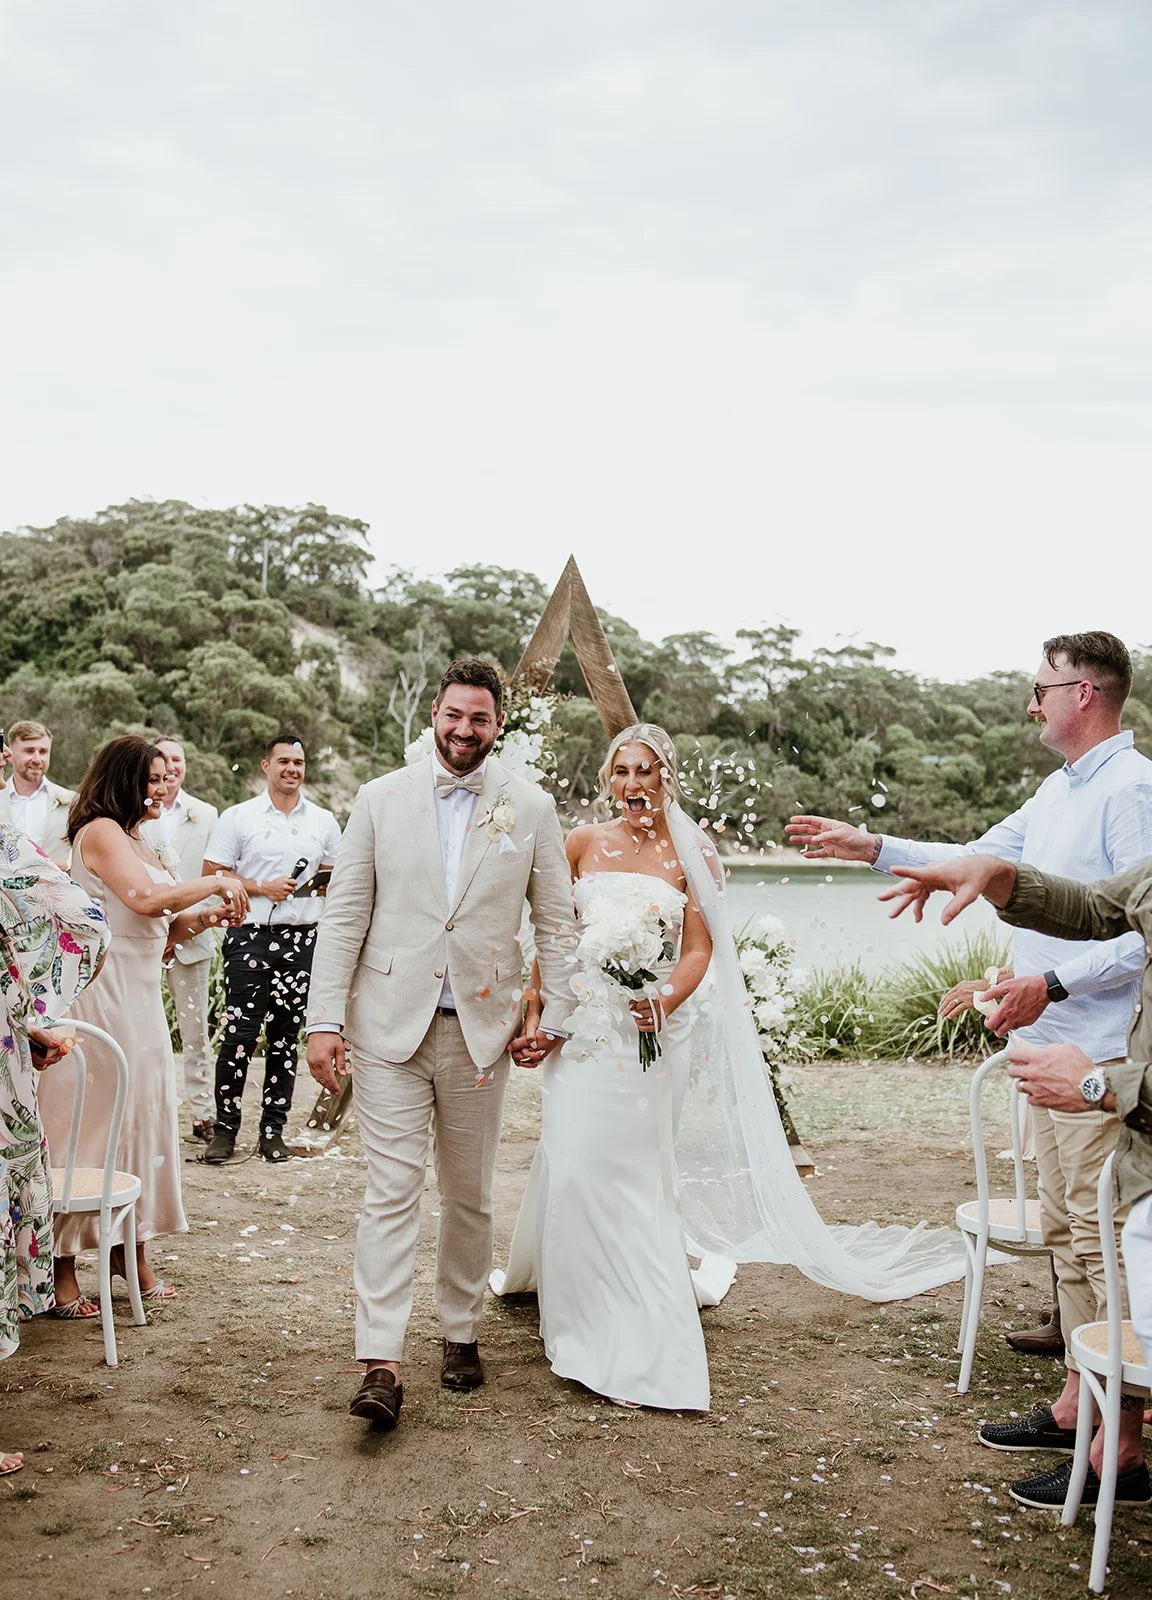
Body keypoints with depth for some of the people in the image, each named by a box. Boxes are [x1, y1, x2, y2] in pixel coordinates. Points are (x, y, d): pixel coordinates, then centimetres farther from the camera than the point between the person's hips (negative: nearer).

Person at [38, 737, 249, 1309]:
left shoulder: (134, 841, 19)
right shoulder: (101, 832, -10)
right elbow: (145, 898, -25)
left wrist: (201, 918, 3)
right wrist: (218, 883, -14)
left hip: (140, 997, 9)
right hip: (102, 996, -9)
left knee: (141, 1114, 12)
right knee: (89, 1120, -4)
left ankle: (129, 1247, 23)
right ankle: (61, 1265, 4)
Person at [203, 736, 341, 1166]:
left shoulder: (323, 822, 12)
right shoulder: (238, 817, 4)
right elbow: (212, 874, 1)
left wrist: (329, 885, -4)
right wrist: (262, 888, -10)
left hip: (303, 940, 3)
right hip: (250, 937, -3)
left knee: (285, 1037, 6)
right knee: (239, 1035, -6)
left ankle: (273, 1130, 14)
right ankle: (225, 1129, 4)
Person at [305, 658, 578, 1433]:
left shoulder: (531, 808, 2)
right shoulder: (381, 798, 2)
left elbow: (556, 922, 7)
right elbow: (346, 913, 1)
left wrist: (555, 1016, 2)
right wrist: (325, 1019, -4)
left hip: (481, 1028, 1)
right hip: (390, 1023, -1)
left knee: (470, 1196, 12)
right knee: (392, 1190, -5)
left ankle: (462, 1335, 29)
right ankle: (381, 1364, -2)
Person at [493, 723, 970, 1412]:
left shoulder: (691, 853, 1)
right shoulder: (585, 844, 6)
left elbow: (700, 949, -2)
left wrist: (665, 1002, -20)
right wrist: (534, 1015, -2)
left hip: (649, 1031, -2)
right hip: (583, 1021, 2)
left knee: (629, 1168, 0)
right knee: (574, 1160, 4)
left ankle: (638, 1341, 12)